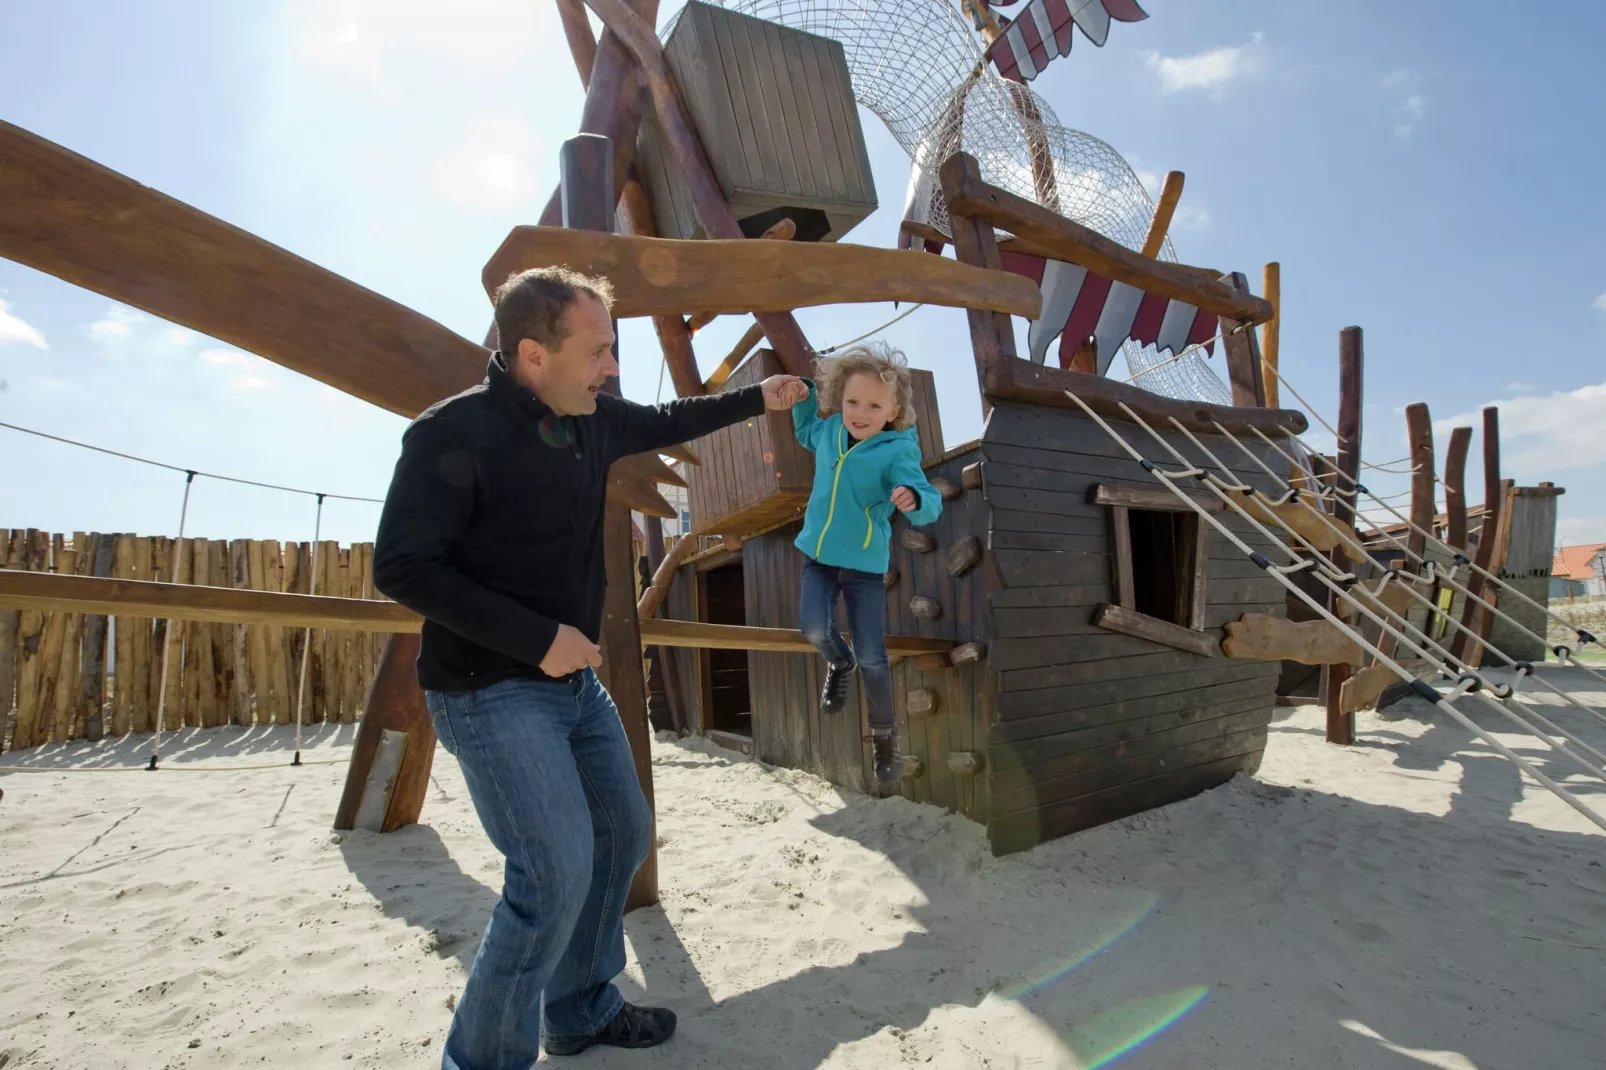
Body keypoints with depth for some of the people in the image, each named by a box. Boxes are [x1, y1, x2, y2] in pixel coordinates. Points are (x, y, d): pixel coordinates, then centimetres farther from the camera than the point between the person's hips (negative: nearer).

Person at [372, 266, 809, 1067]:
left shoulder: (593, 418, 3)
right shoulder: (454, 434, -18)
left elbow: (664, 422, 22)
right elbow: (401, 566, -19)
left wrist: (758, 398, 26)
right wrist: (536, 637, -23)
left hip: (573, 679, 8)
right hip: (489, 692, -8)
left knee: (623, 834, 14)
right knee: (558, 868, -14)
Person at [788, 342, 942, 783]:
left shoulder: (897, 452, -19)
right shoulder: (830, 432, -2)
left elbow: (930, 504, -30)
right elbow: (805, 432, 23)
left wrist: (915, 500, -53)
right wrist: (803, 394, 7)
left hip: (865, 565, -4)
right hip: (817, 555, 4)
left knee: (872, 656, 0)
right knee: (814, 627, -17)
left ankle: (884, 734, 25)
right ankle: (839, 663, 21)